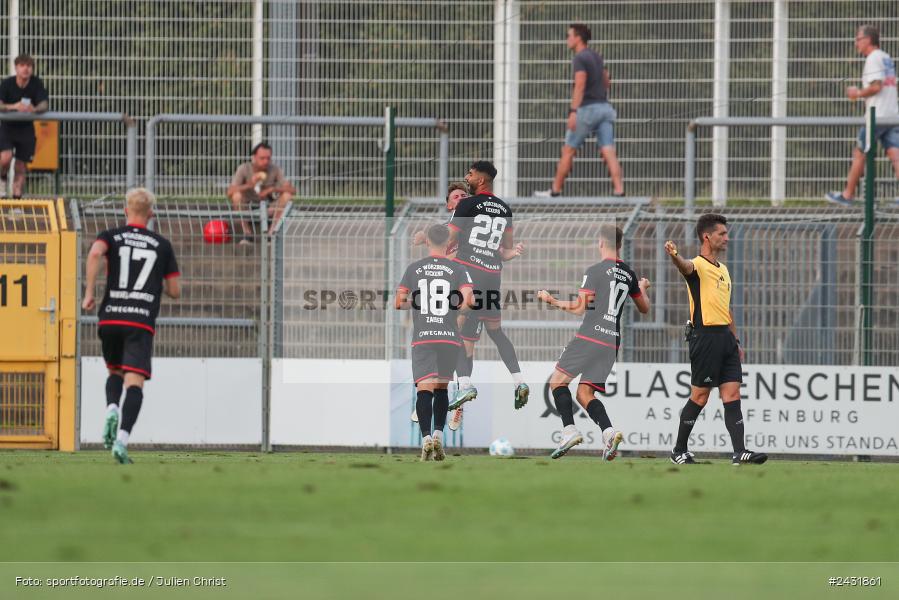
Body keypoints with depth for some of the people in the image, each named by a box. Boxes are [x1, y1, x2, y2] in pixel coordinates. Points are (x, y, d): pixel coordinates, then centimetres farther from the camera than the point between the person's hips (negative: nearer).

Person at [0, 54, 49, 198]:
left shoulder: (36, 83, -11)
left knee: (21, 167, 3)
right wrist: (14, 107, -45)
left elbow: (44, 105, -19)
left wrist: (35, 109, -43)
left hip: (26, 128, 2)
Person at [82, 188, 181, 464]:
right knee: (134, 382, -7)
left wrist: (89, 293, -11)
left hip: (110, 318, 2)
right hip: (142, 322, -2)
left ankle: (111, 408, -5)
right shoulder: (162, 245, 10)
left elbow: (95, 253, -17)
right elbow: (175, 291, 11)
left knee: (115, 372, 24)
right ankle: (122, 438, -26)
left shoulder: (111, 236, 8)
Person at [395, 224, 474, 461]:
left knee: (424, 389, -7)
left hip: (422, 337, -1)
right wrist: (456, 307, 12)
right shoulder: (457, 269, 2)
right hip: (449, 336, 1)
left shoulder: (413, 269, 5)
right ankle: (439, 434, 6)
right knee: (442, 388, 17)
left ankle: (426, 437, -25)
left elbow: (399, 303, 4)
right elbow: (468, 300, -10)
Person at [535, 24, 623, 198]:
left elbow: (580, 85, -21)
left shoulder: (580, 59, -9)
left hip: (588, 108, -7)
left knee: (568, 151, 5)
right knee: (609, 152, -3)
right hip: (604, 106, 7)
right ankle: (619, 190, -16)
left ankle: (555, 190, 12)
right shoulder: (597, 56, 17)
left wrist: (573, 111, -27)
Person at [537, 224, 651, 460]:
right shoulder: (629, 275, 13)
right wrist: (643, 288, 47)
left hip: (590, 336, -6)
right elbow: (644, 308, 27)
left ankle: (569, 430, -16)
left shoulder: (595, 271, -6)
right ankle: (609, 432, -14)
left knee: (558, 380, 2)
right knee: (584, 393, 9)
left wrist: (551, 300, 5)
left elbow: (579, 308, -7)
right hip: (613, 341, 6)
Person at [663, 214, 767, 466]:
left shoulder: (723, 270, 20)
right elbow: (686, 267, -32)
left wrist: (736, 340, 24)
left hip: (725, 337, 8)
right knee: (700, 396, -2)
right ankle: (679, 451, 11)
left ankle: (740, 452, -7)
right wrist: (674, 255, -55)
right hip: (705, 335, -8)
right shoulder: (698, 266, -6)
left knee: (732, 394, -1)